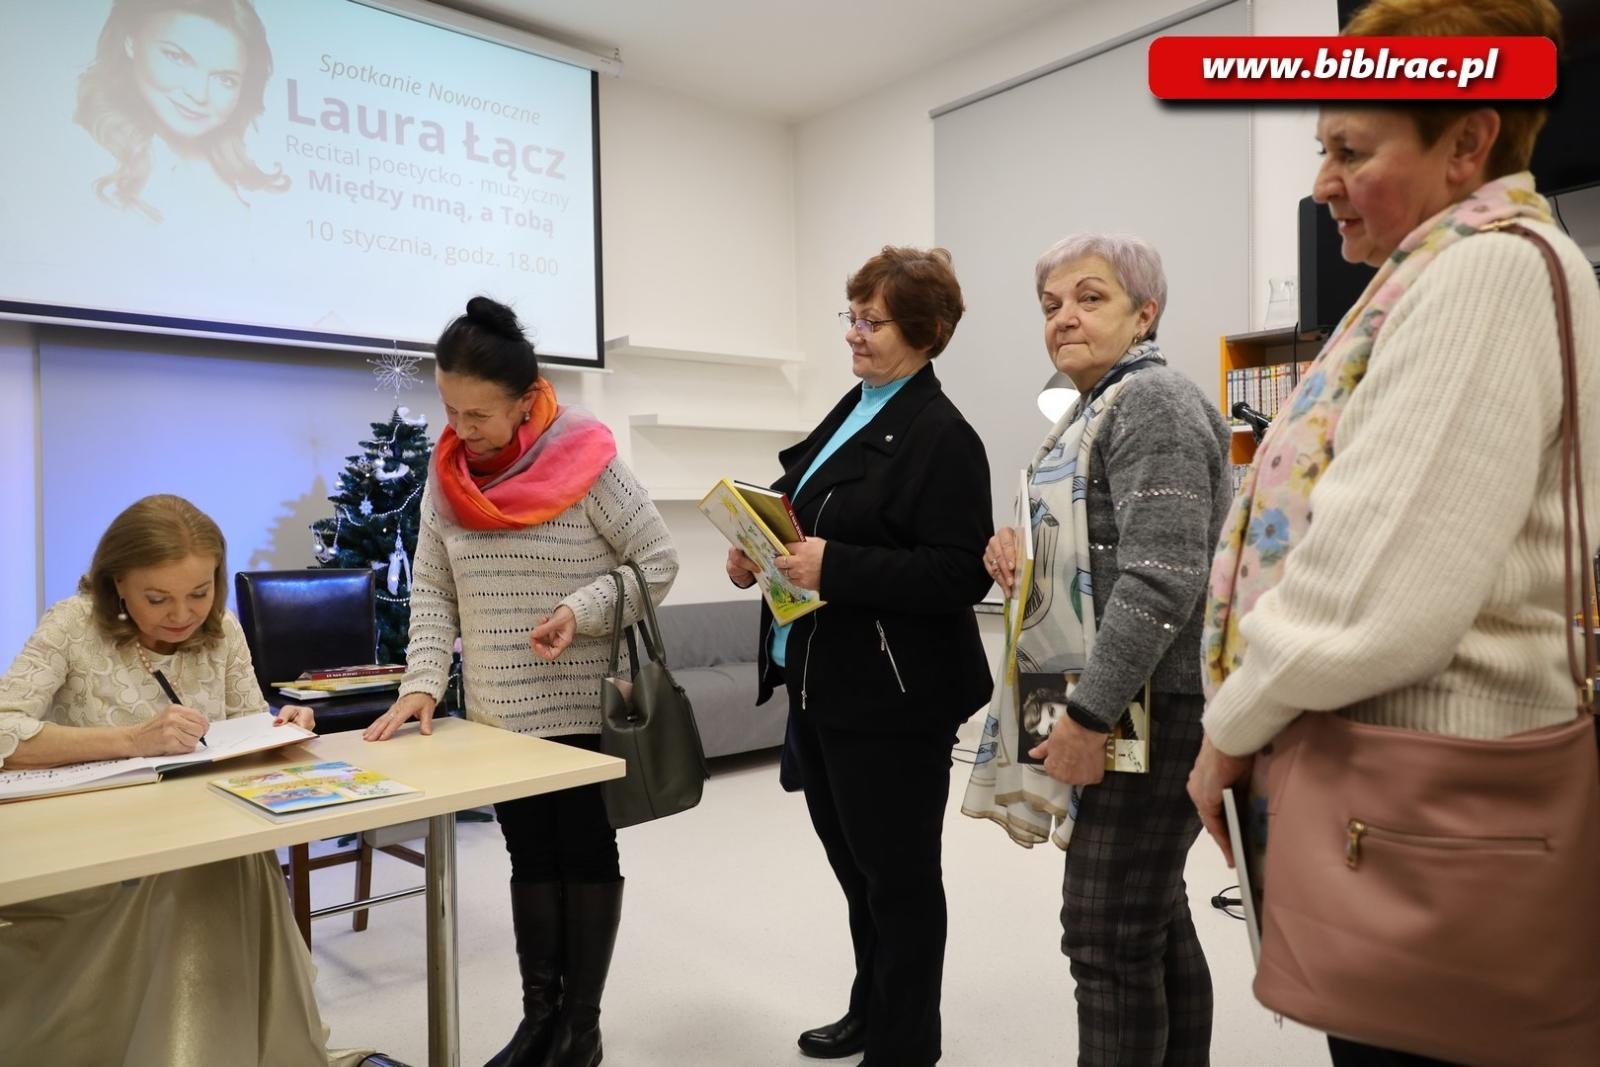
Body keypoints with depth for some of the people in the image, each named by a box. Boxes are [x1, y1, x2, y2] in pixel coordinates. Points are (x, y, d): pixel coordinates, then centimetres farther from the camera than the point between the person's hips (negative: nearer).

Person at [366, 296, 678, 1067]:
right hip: (498, 711, 5)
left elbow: (657, 563, -9)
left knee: (585, 853, 8)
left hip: (584, 706, -4)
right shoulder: (447, 474, 2)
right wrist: (423, 682, -6)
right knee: (531, 856, 14)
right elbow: (432, 589, 5)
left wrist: (582, 610, -22)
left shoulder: (583, 459, -14)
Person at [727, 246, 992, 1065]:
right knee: (854, 863, 21)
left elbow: (959, 574, -21)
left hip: (892, 697, -9)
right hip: (820, 684, 9)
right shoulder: (851, 412, 13)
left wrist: (834, 568, -26)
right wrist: (759, 552, 0)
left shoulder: (941, 437, -14)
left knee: (898, 875, 8)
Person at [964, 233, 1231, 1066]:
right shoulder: (1096, 408, 18)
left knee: (1108, 934, -3)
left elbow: (1162, 577, -22)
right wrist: (1023, 552, 6)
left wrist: (1088, 714, -22)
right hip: (1113, 699, 10)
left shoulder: (1151, 402, -12)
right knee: (1154, 921, 17)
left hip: (1147, 703, -10)